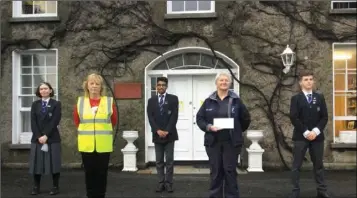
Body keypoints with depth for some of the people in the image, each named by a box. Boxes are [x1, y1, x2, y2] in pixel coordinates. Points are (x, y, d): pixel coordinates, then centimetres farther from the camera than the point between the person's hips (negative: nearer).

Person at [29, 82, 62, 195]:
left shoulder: (56, 104, 1)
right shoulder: (35, 104, 10)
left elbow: (55, 121, -8)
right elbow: (33, 122, 2)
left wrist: (46, 136, -14)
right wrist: (39, 136, -10)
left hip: (52, 138, -3)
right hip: (37, 138, 3)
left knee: (53, 162, 0)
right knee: (37, 162, 4)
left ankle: (55, 187, 8)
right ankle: (36, 187, 13)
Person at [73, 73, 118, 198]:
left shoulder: (109, 102, -3)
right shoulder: (80, 102, 1)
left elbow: (114, 121, 8)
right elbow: (76, 121, 13)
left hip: (104, 145, -1)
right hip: (86, 145, 1)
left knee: (102, 173, 7)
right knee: (89, 173, 9)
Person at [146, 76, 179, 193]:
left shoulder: (173, 99, 3)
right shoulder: (151, 100, 9)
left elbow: (174, 116, -6)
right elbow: (150, 117, 1)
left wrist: (167, 131, -14)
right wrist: (158, 130, -12)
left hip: (169, 134, -2)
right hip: (157, 134, 2)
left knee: (169, 160, 1)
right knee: (159, 161, 6)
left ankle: (168, 183, 8)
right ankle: (161, 182, 13)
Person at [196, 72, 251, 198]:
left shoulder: (236, 101, 3)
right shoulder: (209, 101, 4)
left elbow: (246, 118, 10)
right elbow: (199, 118, 6)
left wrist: (238, 132, 9)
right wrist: (208, 127, -10)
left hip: (231, 142, -1)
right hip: (213, 142, 1)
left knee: (230, 170, 2)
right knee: (216, 171, 8)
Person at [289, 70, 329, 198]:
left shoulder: (320, 98, 9)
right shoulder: (296, 99, 0)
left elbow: (324, 117, 3)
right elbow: (294, 118, -8)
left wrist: (316, 131, -11)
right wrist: (305, 132, -15)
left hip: (317, 136, 3)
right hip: (300, 136, -3)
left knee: (318, 164, 9)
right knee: (297, 166, 0)